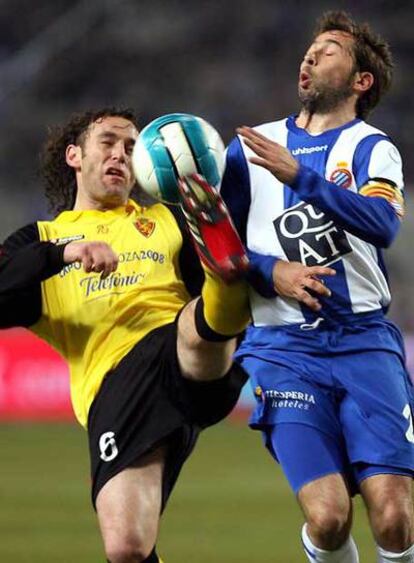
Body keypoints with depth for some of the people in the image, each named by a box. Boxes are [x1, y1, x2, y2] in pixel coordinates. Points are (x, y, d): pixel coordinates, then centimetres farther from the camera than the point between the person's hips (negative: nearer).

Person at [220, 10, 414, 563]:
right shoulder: (250, 147, 15)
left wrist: (298, 175, -23)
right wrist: (270, 272, -7)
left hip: (364, 340, -1)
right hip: (282, 347, 1)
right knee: (328, 515, -17)